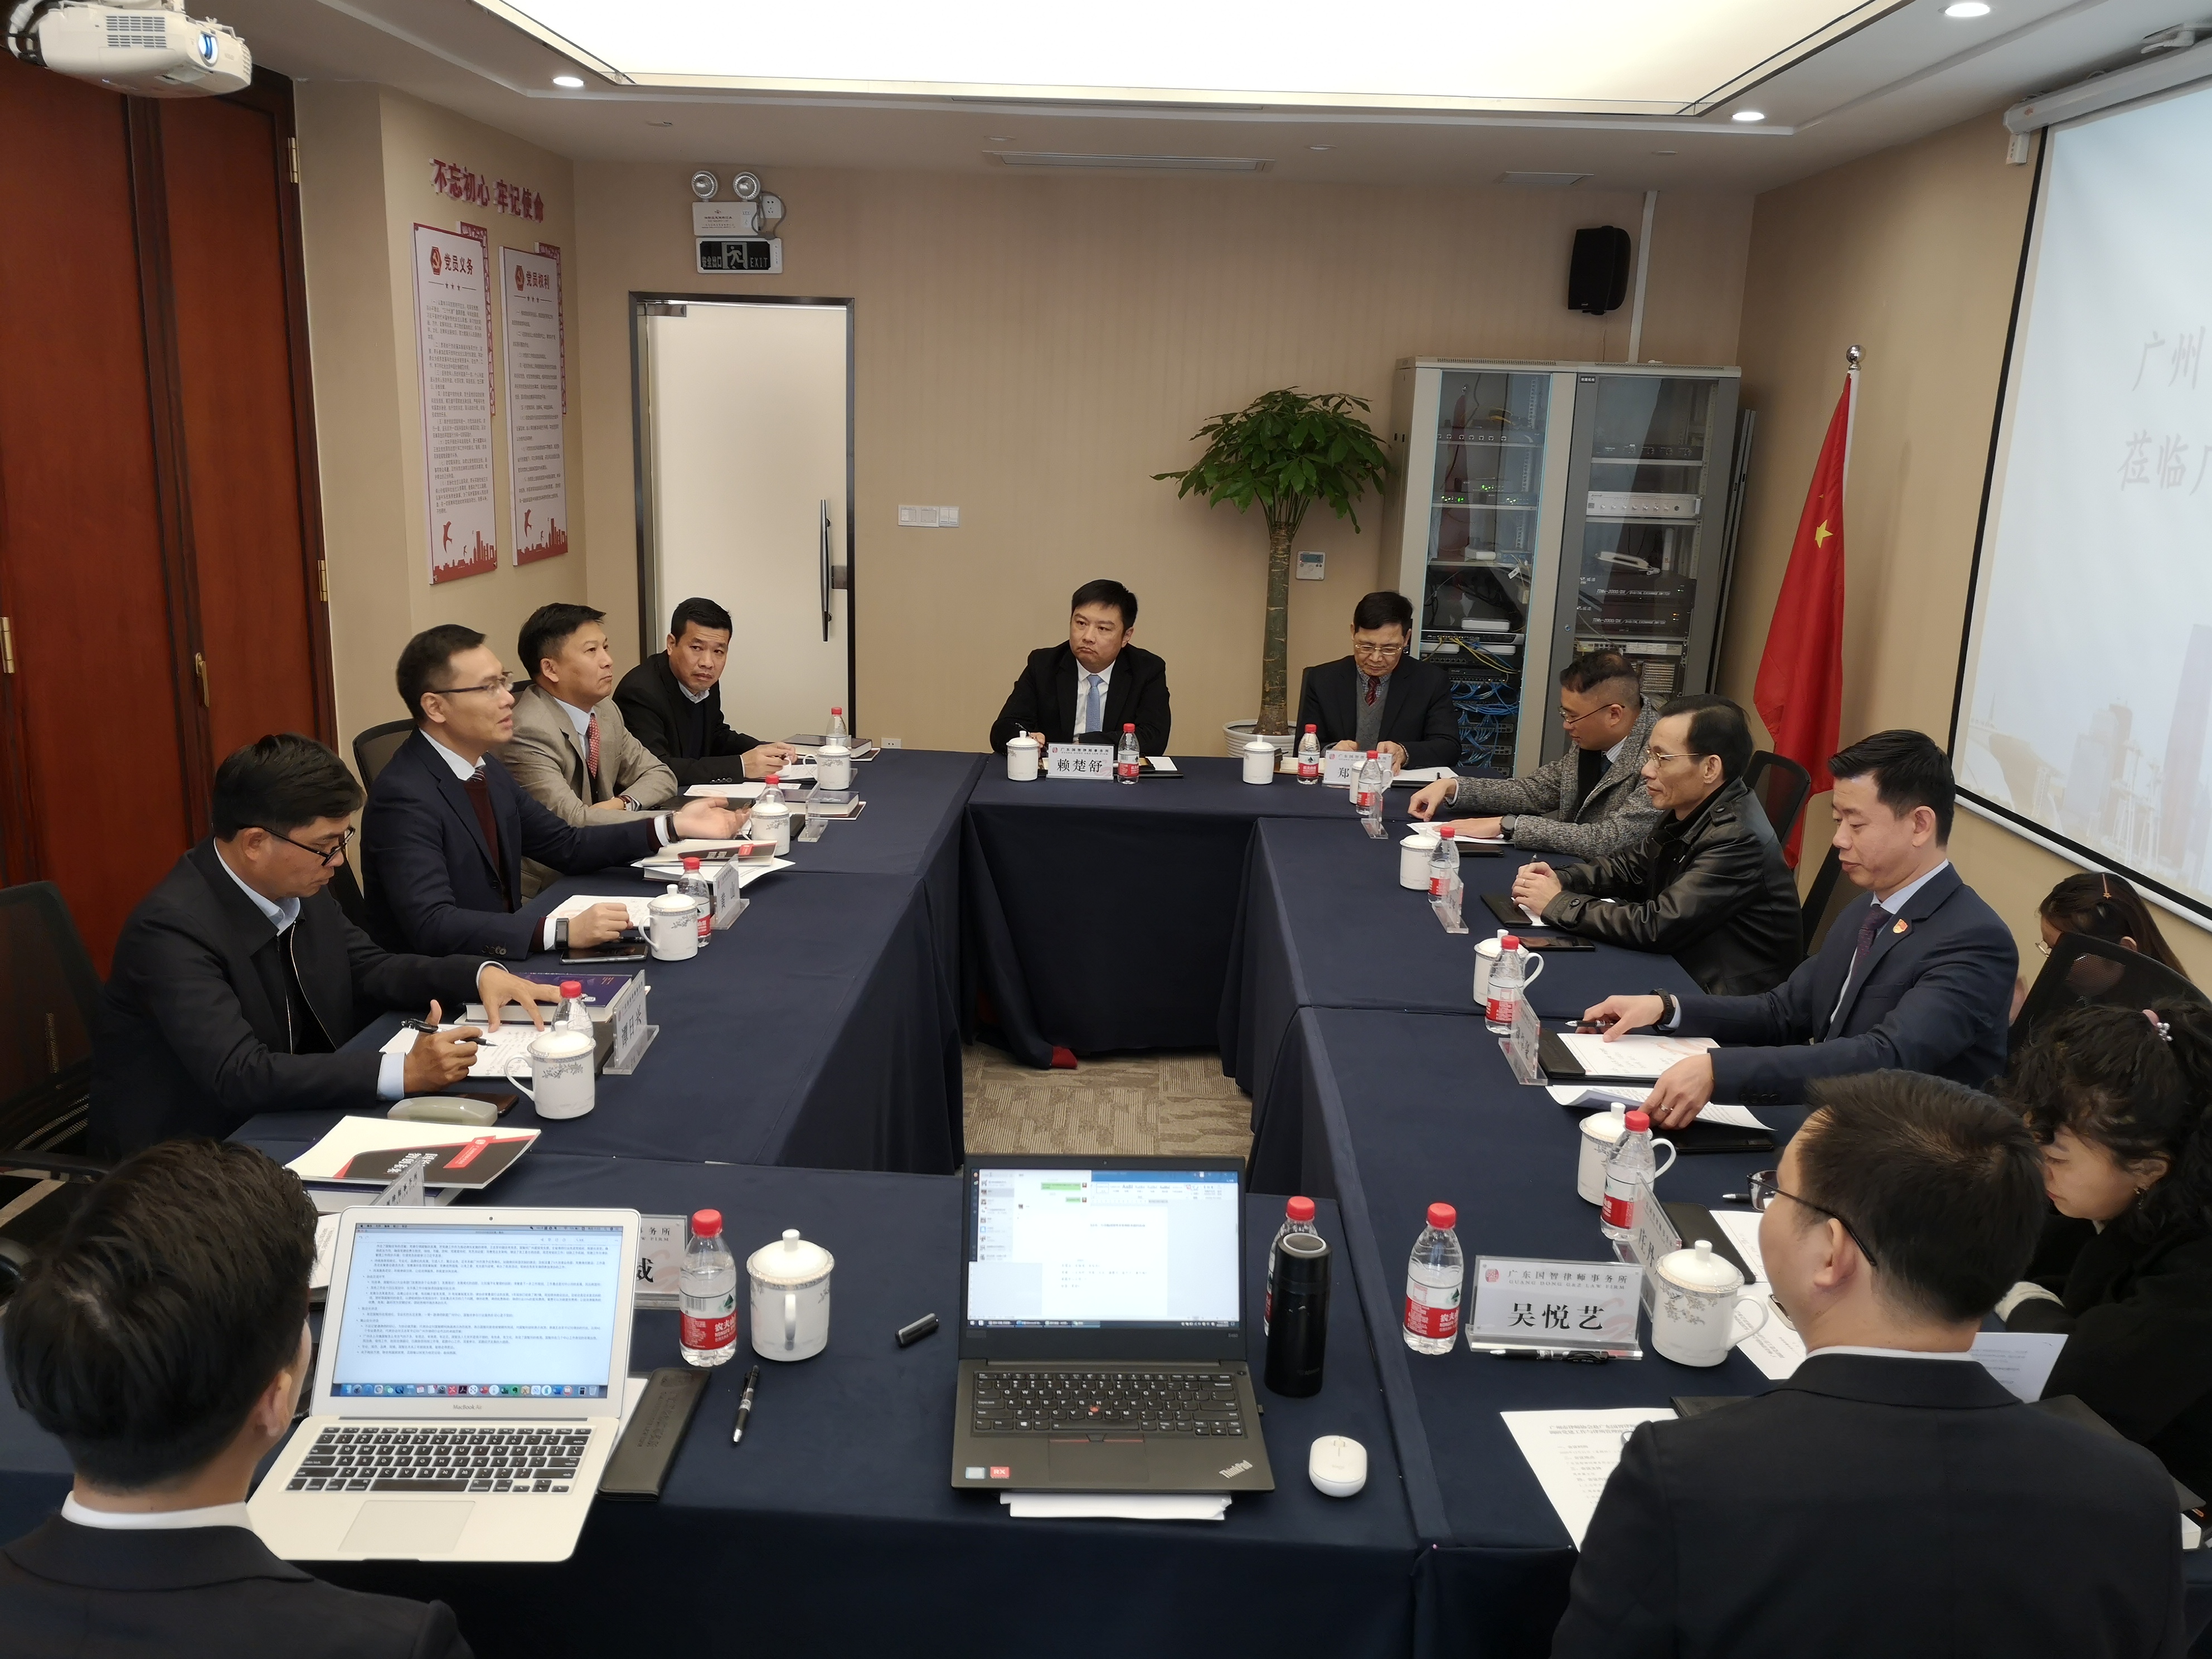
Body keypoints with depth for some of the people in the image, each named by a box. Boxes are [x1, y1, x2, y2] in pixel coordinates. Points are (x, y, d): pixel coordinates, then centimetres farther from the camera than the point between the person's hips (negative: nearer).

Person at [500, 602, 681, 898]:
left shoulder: (606, 712, 7)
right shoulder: (528, 731, -19)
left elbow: (660, 775, 13)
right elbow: (572, 821, -26)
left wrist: (623, 804, -10)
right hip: (544, 889, -8)